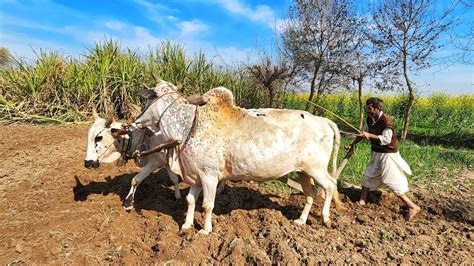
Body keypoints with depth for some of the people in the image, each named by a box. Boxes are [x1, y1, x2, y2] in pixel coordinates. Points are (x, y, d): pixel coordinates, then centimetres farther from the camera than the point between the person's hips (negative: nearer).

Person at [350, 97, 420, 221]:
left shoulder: (386, 120, -22)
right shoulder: (370, 119, 0)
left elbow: (386, 139, -28)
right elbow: (363, 133, 11)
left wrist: (370, 135, -31)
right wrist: (353, 143, 3)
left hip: (387, 155, -8)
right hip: (376, 154, 8)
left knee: (392, 182, -7)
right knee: (368, 176, 13)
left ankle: (412, 207, 6)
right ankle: (362, 201, 27)